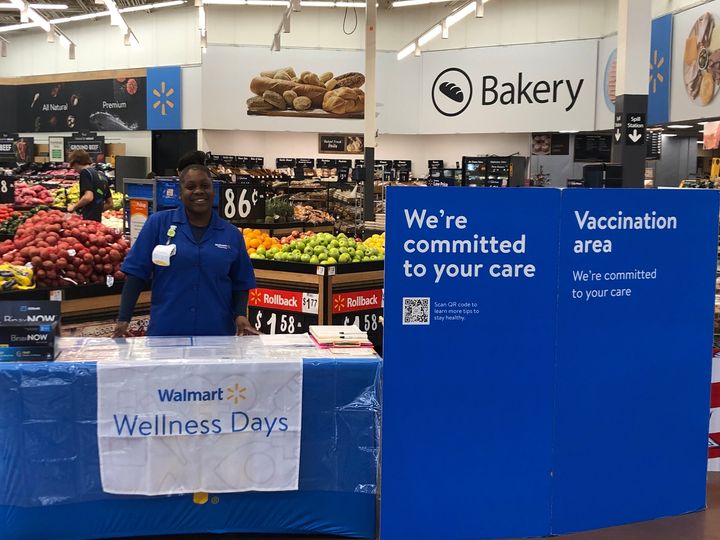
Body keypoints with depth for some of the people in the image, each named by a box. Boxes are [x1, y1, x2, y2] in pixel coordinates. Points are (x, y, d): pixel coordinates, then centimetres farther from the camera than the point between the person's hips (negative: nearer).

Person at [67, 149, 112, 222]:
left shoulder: (85, 173, -7)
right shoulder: (102, 176, 17)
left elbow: (88, 197, -21)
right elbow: (109, 204, 20)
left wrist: (74, 207, -8)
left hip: (88, 219, -8)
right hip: (98, 219, 8)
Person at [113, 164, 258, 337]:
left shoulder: (232, 235, 5)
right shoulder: (158, 223, -2)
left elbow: (240, 285, 10)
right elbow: (136, 274, -3)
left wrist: (240, 316, -6)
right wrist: (123, 320, -9)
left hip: (217, 334, 2)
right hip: (165, 331, -2)